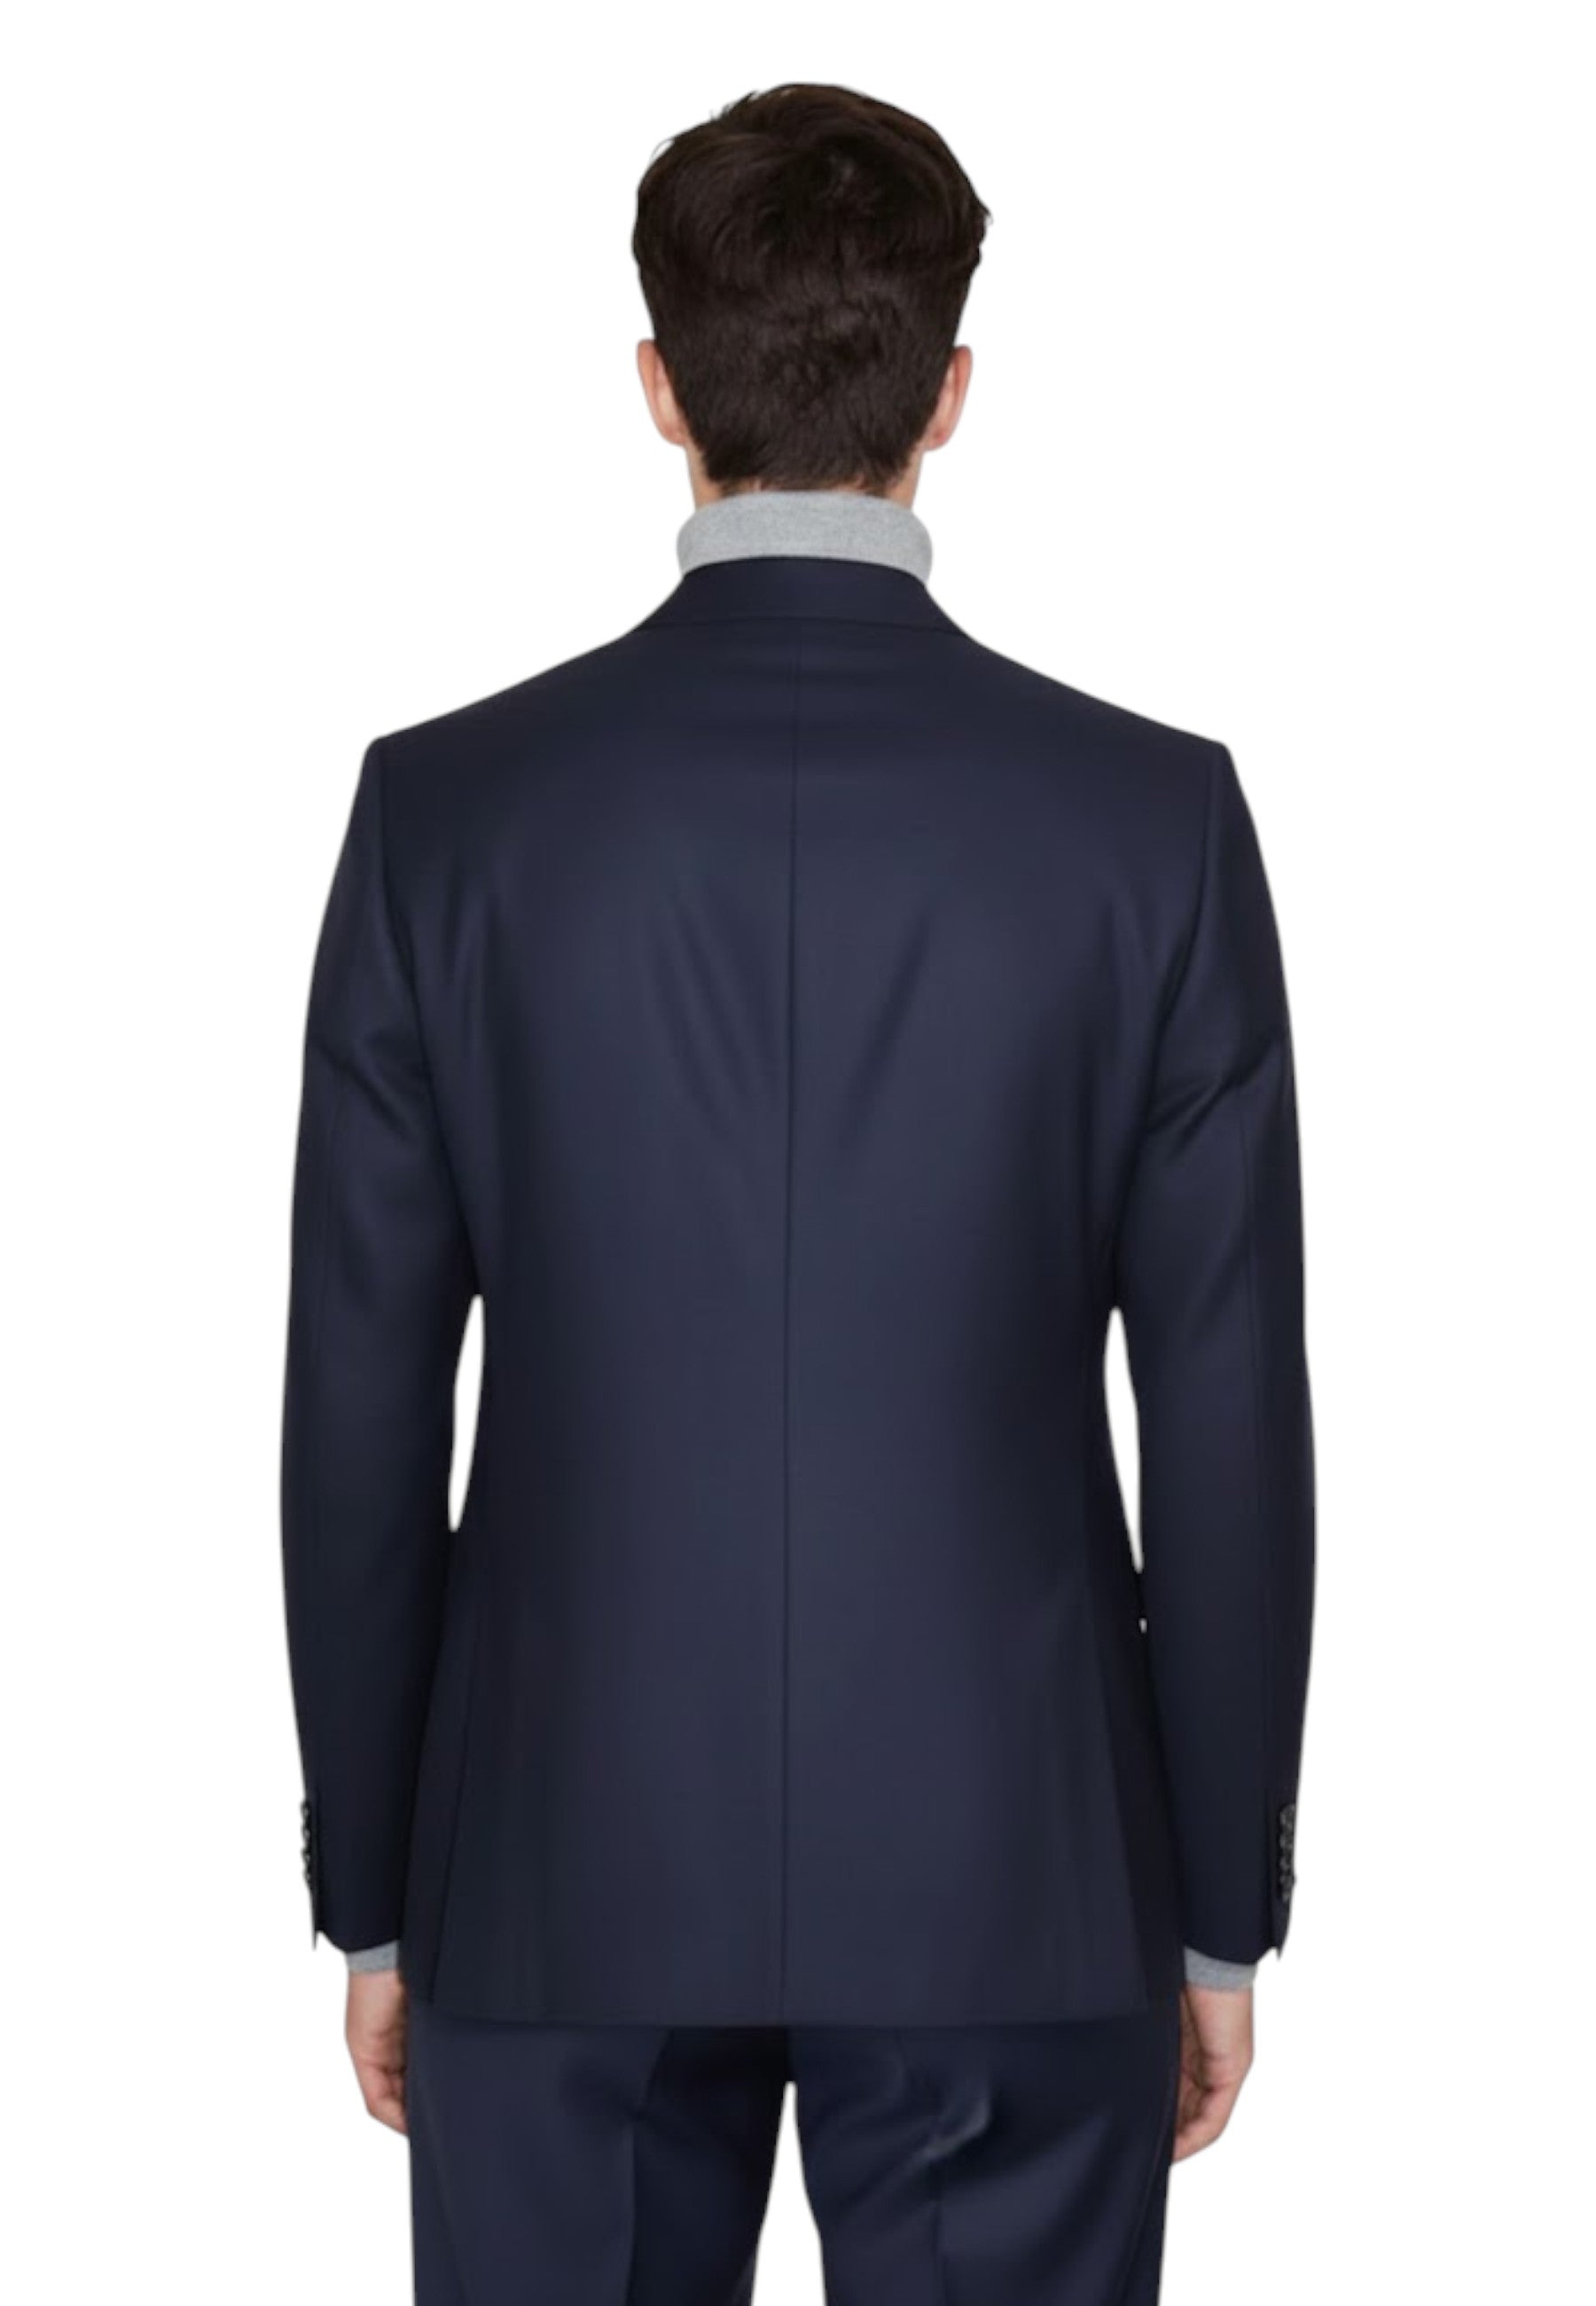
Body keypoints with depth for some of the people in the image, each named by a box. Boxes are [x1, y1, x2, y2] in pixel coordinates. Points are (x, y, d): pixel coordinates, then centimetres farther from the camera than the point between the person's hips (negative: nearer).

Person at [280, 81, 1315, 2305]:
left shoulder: (449, 807, -7)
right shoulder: (1151, 812, -8)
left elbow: (359, 1413, -3)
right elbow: (1229, 1421, -5)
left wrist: (369, 1890, 9)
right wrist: (1223, 1910, 6)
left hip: (562, 1867, 1)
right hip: (1011, 1872, 0)